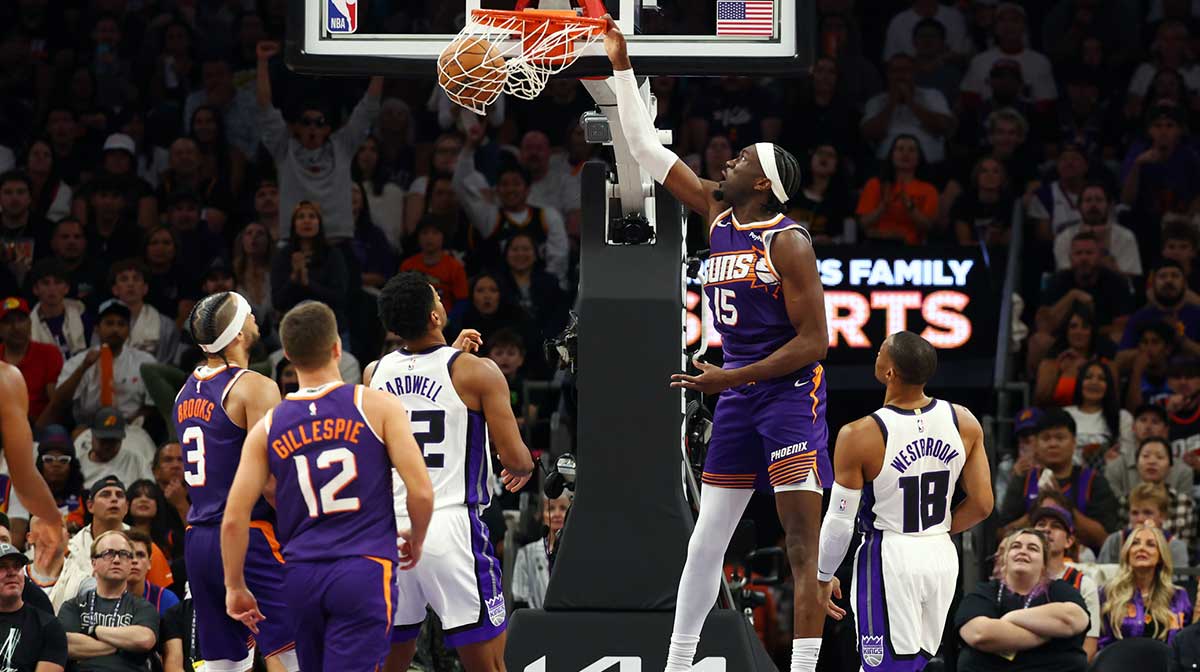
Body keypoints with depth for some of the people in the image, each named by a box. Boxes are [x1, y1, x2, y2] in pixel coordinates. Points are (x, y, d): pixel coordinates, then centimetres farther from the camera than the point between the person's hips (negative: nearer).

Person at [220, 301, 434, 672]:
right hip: (364, 571, -4)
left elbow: (234, 519, 4)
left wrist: (235, 588, 16)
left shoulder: (267, 427, 7)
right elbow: (421, 491, -6)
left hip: (301, 575, 4)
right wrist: (415, 541, 14)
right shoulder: (378, 406, -2)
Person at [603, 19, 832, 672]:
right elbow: (647, 150, 14)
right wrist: (621, 66, 12)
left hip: (789, 393, -8)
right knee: (704, 543, 9)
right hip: (735, 397, 8)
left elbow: (813, 343, -16)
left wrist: (731, 377, -18)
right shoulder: (717, 214, 8)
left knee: (802, 546, -10)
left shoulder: (788, 242, -14)